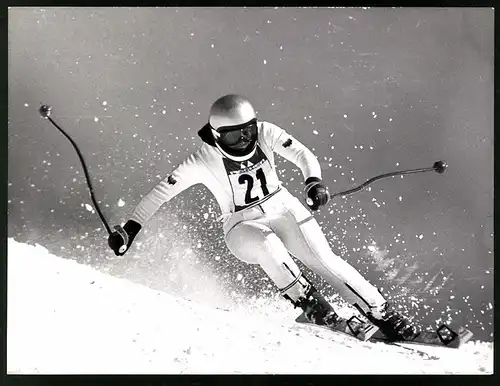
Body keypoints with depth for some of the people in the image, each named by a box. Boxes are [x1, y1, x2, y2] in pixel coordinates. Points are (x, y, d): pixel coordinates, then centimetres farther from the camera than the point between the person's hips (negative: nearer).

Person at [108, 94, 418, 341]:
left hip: (282, 207, 2)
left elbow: (303, 154, -13)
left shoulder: (265, 132, -12)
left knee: (324, 259, -16)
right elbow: (162, 192, -14)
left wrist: (314, 181, -33)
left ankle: (383, 314, -6)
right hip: (243, 227, -2)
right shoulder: (204, 161, -18)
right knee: (267, 244, -37)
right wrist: (131, 228, -20)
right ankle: (306, 300, -19)